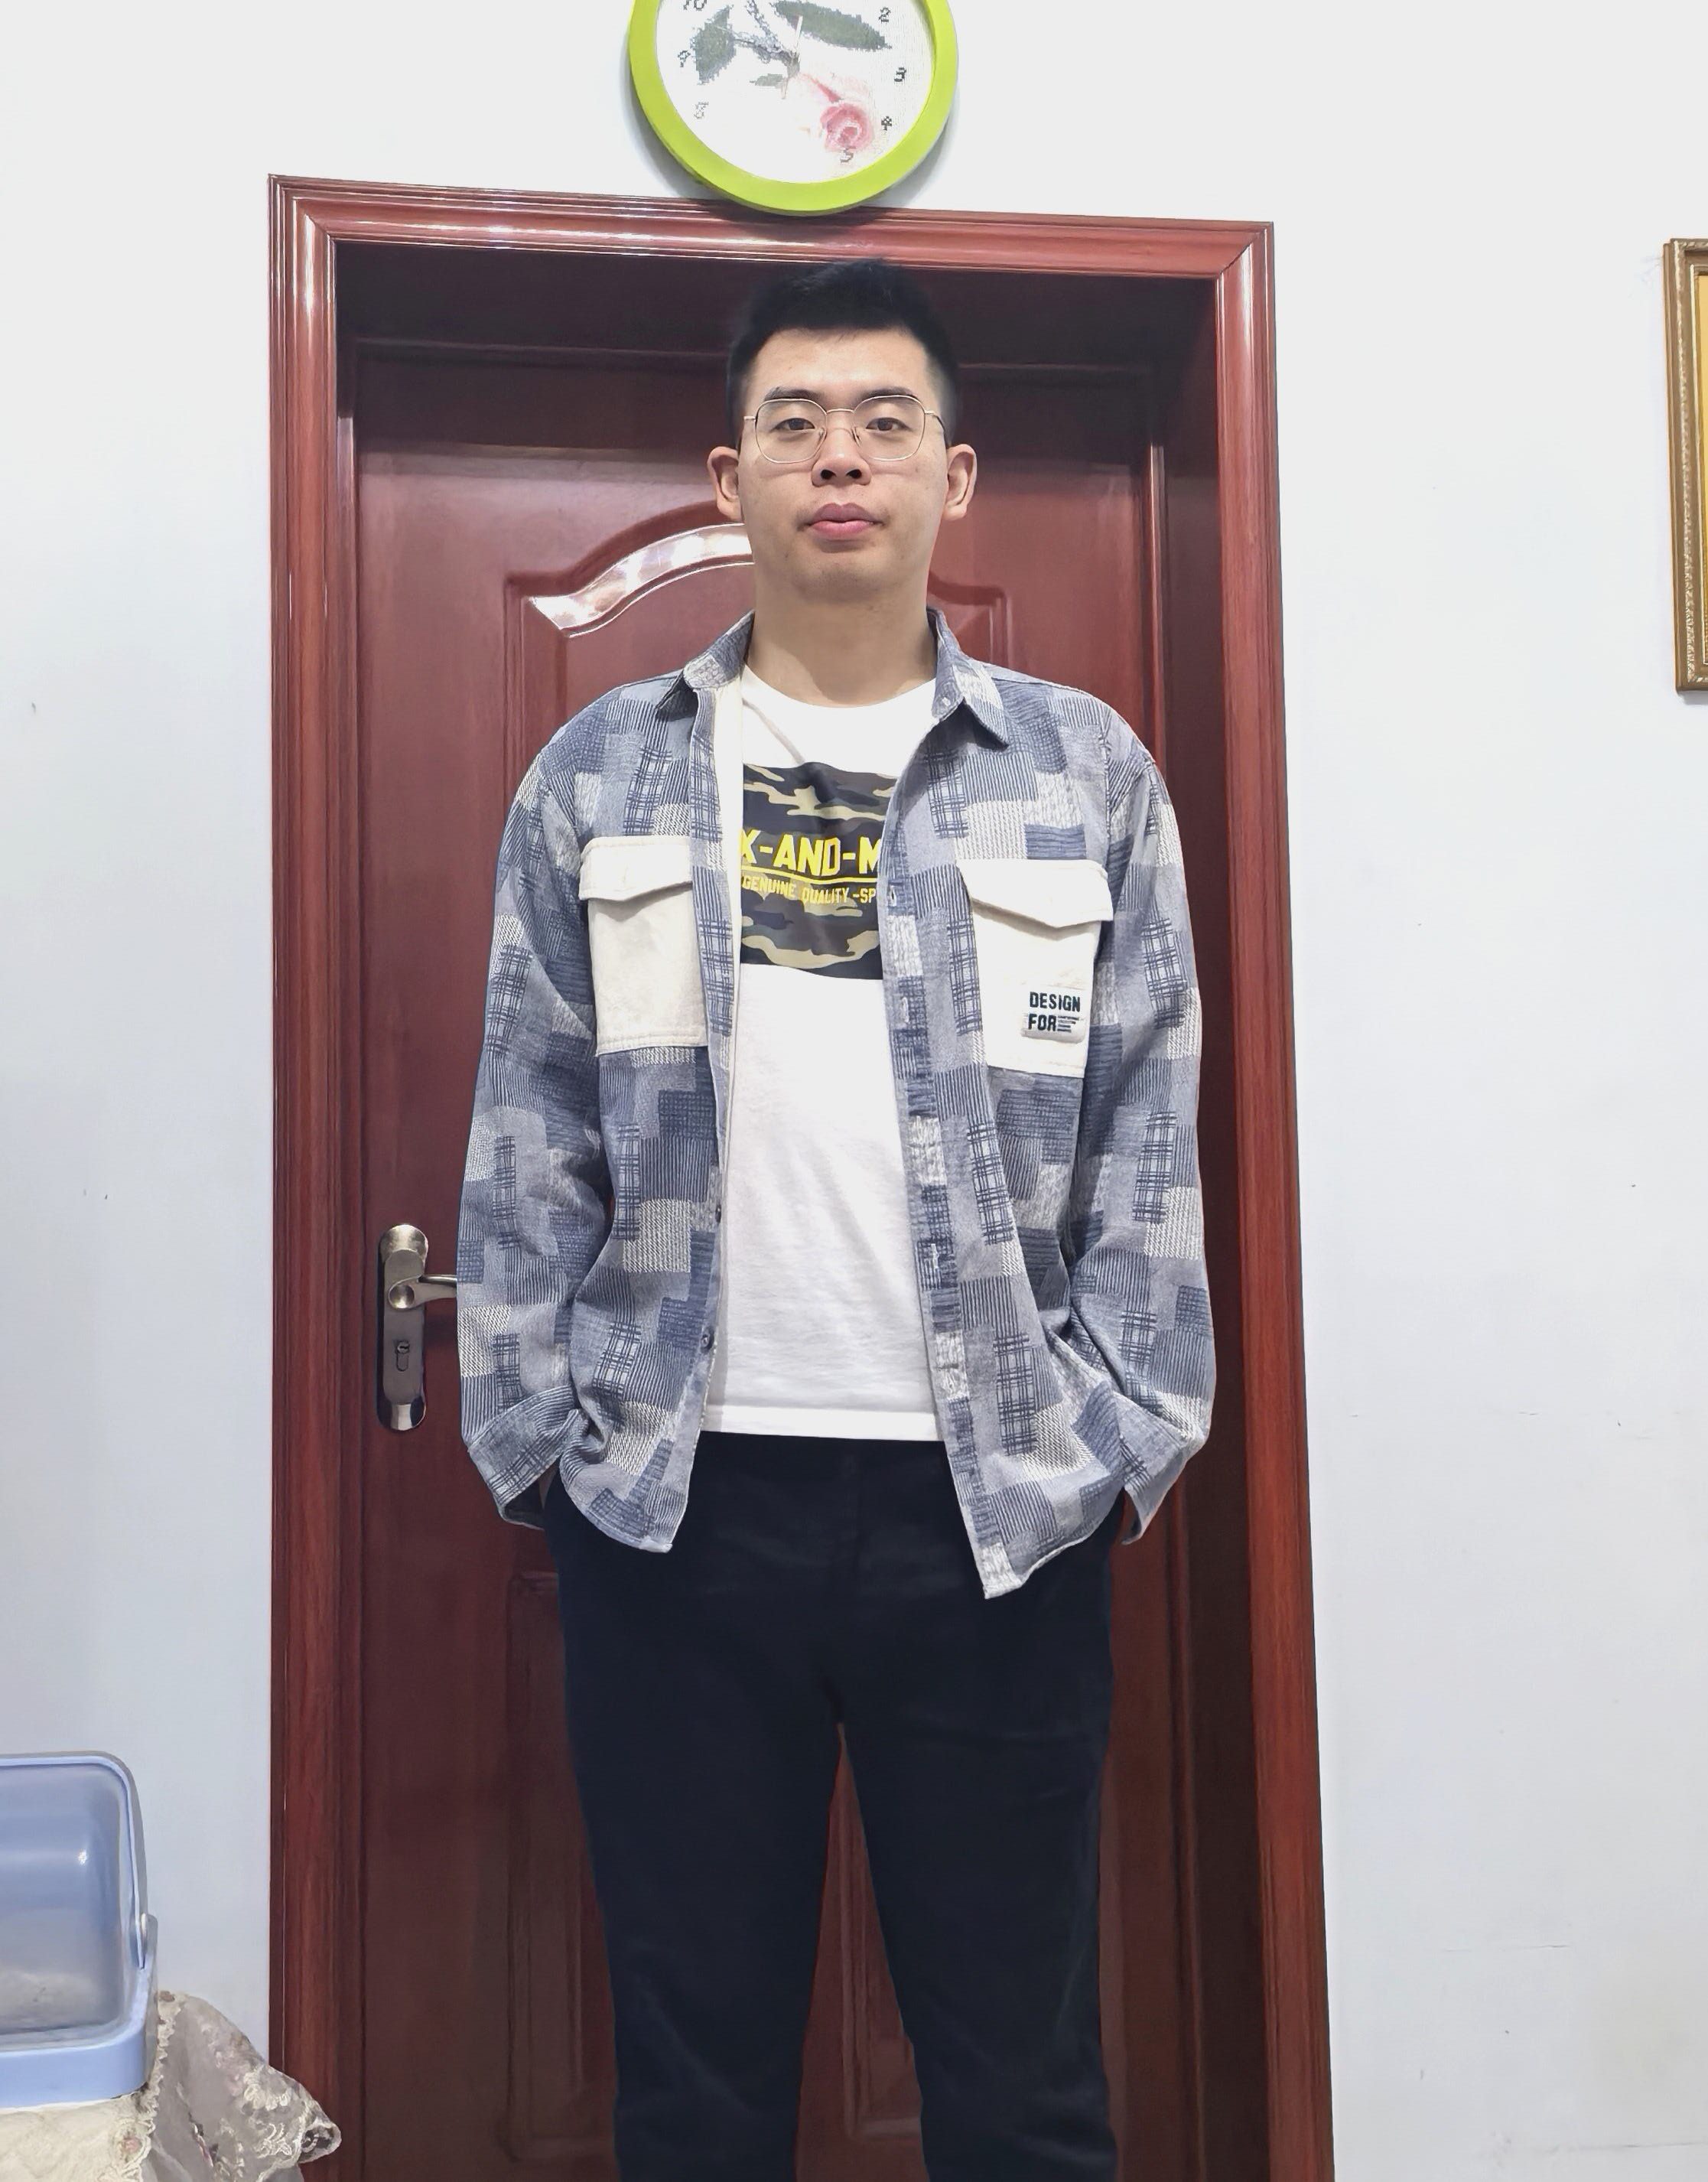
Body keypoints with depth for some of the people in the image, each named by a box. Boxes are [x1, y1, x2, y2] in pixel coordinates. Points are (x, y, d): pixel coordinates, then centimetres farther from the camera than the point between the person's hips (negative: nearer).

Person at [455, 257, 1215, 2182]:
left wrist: (1128, 1439, -2)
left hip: (994, 1499, 0)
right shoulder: (597, 778, 7)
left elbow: (1149, 1144, 4)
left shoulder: (1088, 776, 6)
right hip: (676, 1495, 1)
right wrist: (530, 1436, 0)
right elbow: (529, 1144, 5)